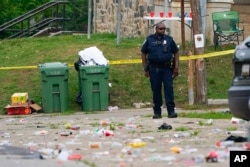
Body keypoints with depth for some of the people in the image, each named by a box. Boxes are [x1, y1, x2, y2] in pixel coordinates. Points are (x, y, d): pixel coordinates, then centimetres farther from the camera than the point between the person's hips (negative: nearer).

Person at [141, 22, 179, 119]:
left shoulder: (169, 39, 7)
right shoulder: (150, 40, 5)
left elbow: (176, 52, 11)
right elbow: (143, 53, 9)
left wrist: (176, 67, 2)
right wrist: (145, 68, 4)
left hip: (167, 68, 0)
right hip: (154, 68, 0)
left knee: (169, 89, -8)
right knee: (156, 90, 4)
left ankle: (171, 111, -9)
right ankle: (157, 112, 11)